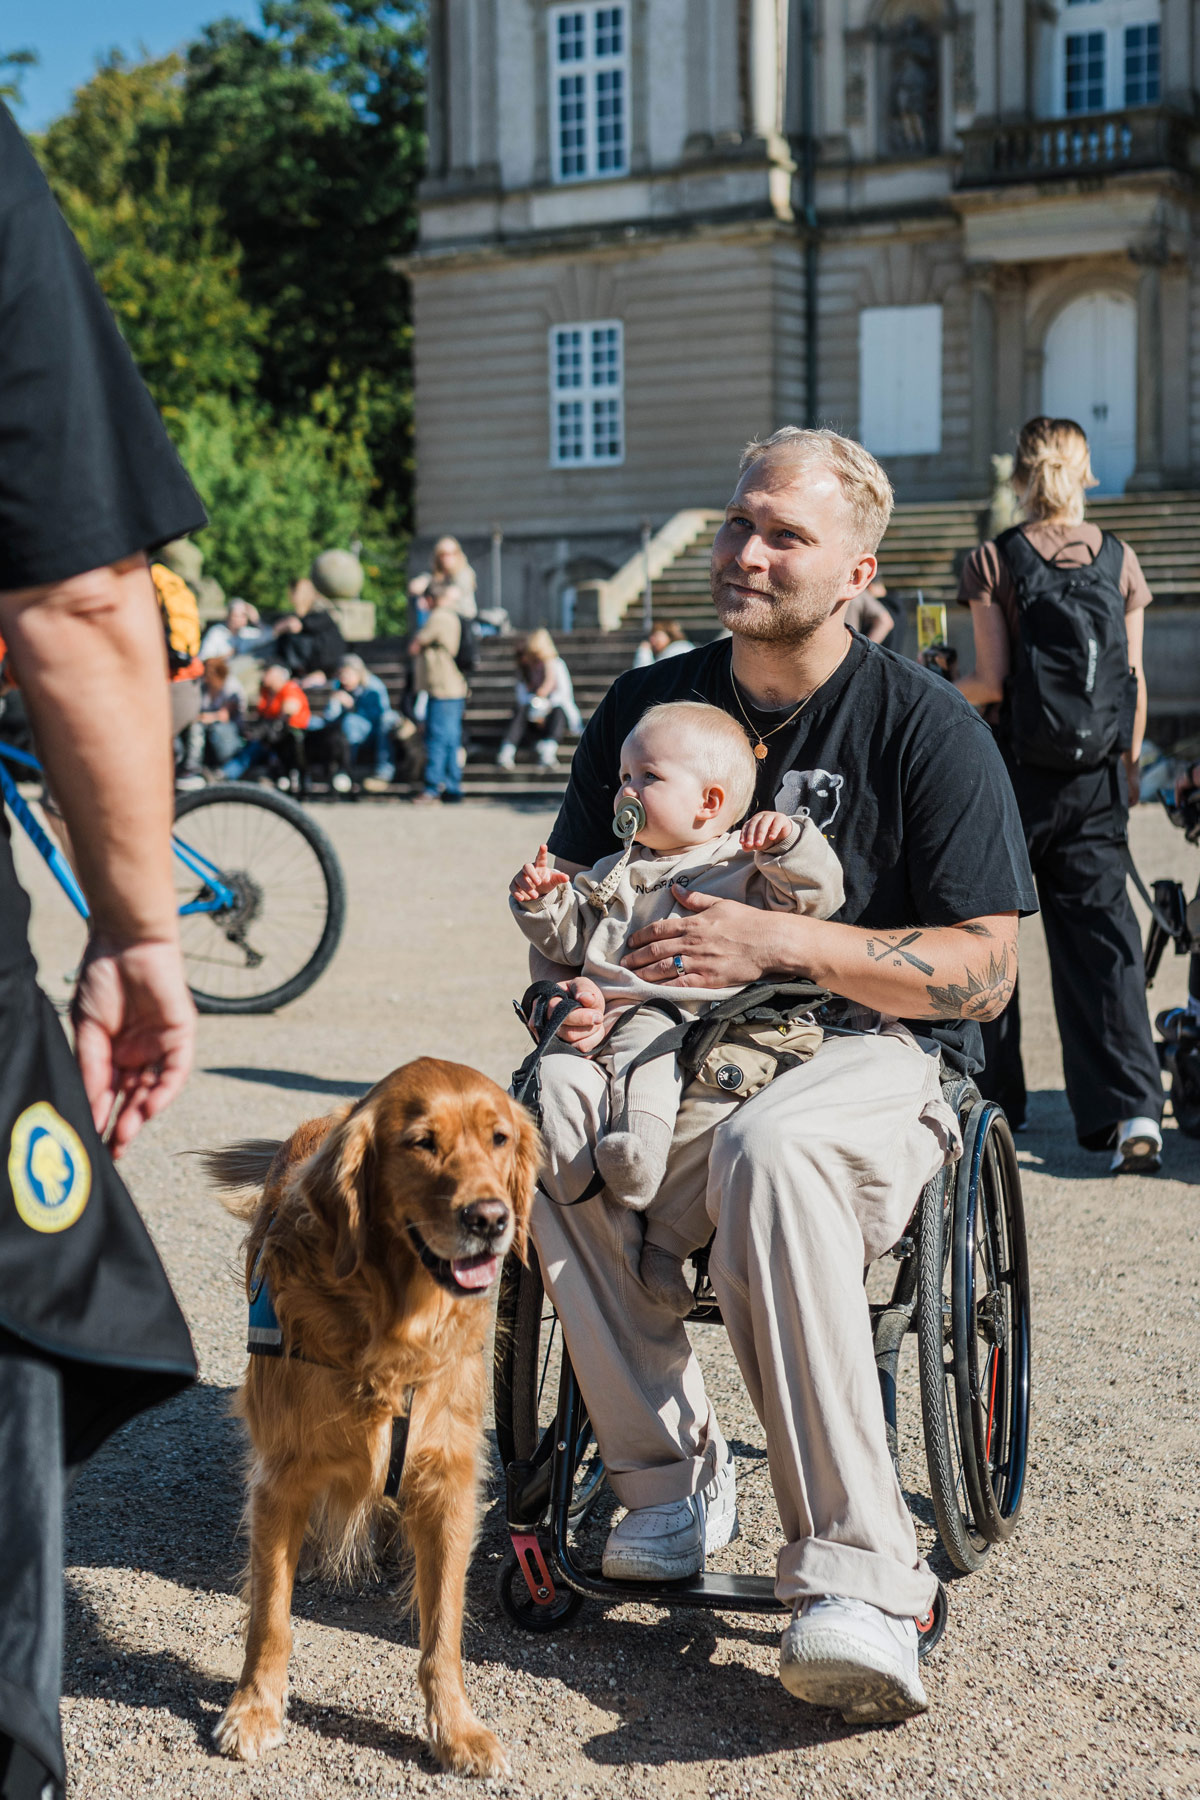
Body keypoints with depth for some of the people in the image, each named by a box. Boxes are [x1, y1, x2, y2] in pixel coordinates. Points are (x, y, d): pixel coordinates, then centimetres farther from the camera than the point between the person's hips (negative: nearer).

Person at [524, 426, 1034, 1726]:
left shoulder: (926, 727, -3)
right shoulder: (646, 704, 10)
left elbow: (982, 971, -7)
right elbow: (567, 891, 17)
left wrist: (783, 943, -20)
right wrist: (570, 978, -7)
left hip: (871, 1053, -4)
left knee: (770, 1148, -39)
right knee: (541, 1110, -30)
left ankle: (855, 1582, -37)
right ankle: (668, 1477, -18)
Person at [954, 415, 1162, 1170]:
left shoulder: (994, 560, -6)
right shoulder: (1119, 559, 2)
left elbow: (993, 682, -10)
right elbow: (1134, 680, 4)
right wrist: (1129, 765, 15)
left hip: (1018, 770, -2)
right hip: (1097, 777, 2)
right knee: (1102, 930, 3)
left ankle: (993, 1097, 21)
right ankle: (1134, 1106, -10)